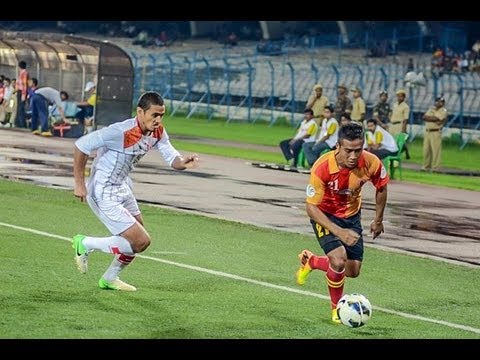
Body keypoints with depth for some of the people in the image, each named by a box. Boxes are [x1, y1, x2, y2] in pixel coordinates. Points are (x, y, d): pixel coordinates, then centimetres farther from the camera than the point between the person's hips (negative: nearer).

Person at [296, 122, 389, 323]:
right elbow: (311, 207, -28)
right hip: (324, 215, -4)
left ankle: (310, 261, 33)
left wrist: (378, 220, 10)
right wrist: (339, 232, -37)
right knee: (339, 260, -25)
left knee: (353, 271, 5)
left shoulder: (371, 163, -23)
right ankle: (337, 308, 0)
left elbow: (381, 188, 0)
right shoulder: (322, 167, -33)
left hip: (351, 215, 4)